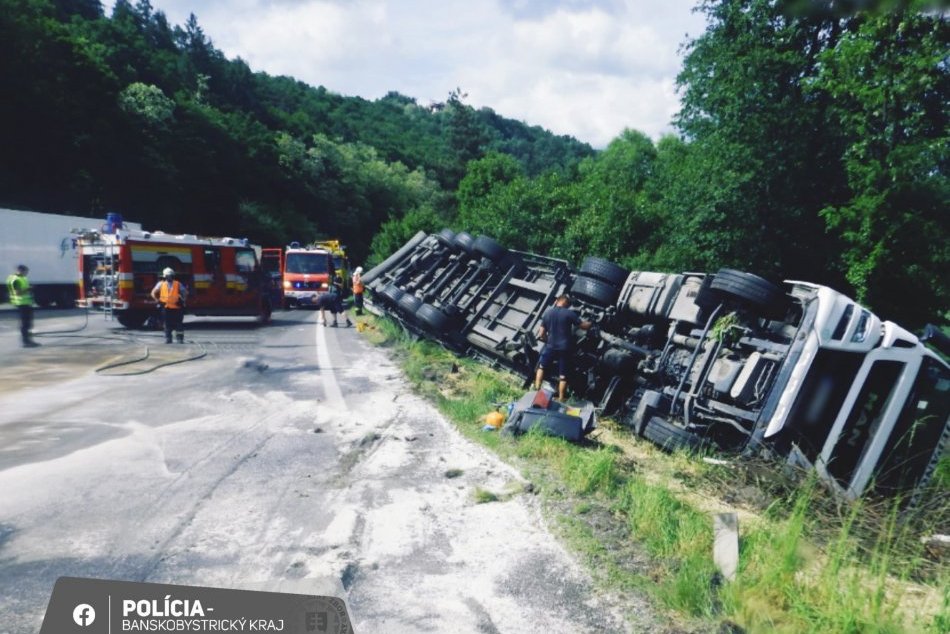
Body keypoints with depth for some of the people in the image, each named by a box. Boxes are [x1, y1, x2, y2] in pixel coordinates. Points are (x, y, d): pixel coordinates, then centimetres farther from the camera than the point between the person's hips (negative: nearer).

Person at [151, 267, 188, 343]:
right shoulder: (161, 284, 5)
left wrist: (182, 301, -1)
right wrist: (158, 300, 5)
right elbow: (154, 293, 12)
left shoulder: (178, 284, 2)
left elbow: (185, 293, 7)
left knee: (179, 323, 0)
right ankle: (168, 338, 11)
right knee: (167, 324, 5)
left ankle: (180, 338, 4)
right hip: (166, 308, 0)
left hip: (177, 307, 0)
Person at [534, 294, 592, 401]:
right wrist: (591, 323, 18)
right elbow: (583, 326, -3)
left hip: (550, 346, 2)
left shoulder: (547, 312, 1)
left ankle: (536, 390, 15)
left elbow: (541, 334, 3)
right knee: (563, 375, 9)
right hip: (564, 347, -2)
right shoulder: (569, 313, -8)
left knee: (541, 366, 22)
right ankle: (560, 398, 12)